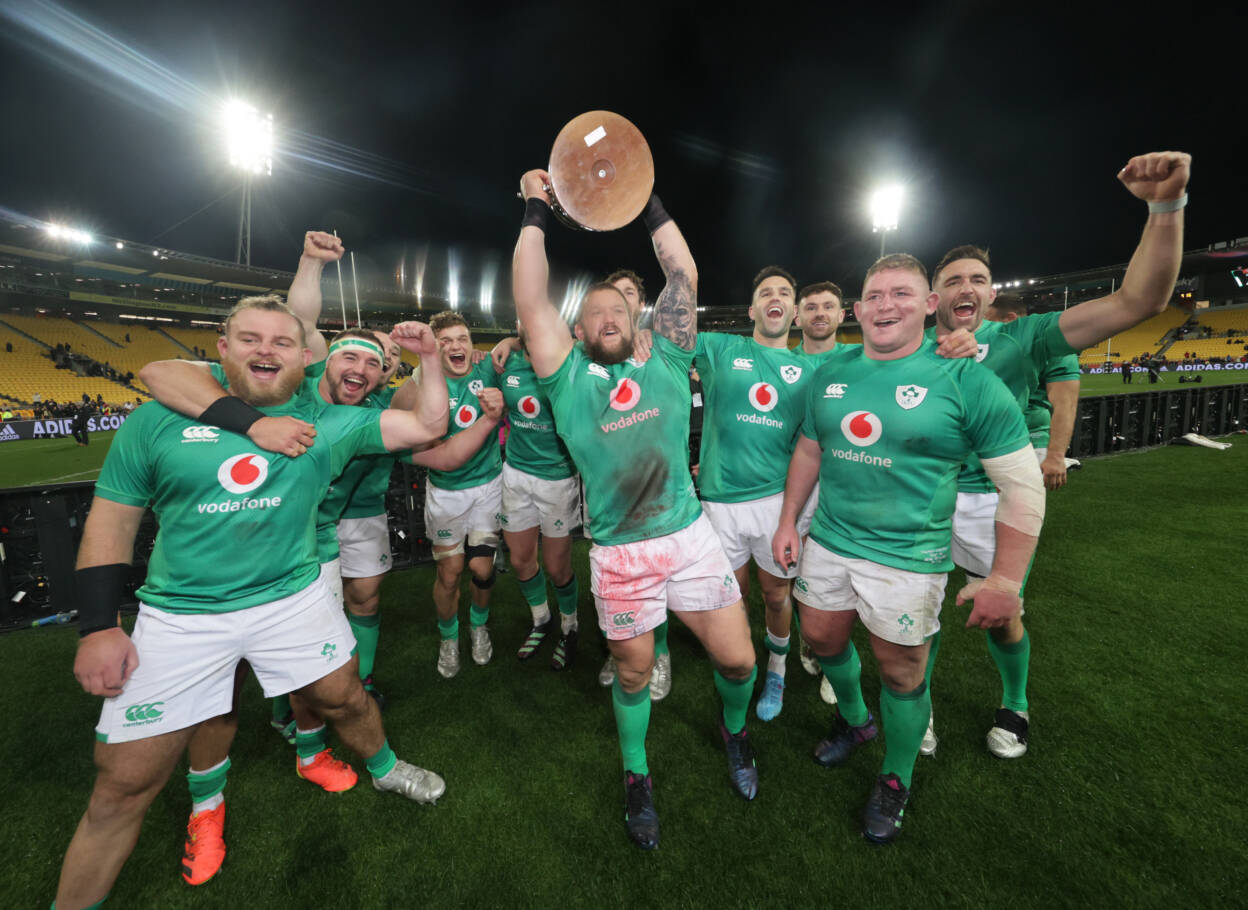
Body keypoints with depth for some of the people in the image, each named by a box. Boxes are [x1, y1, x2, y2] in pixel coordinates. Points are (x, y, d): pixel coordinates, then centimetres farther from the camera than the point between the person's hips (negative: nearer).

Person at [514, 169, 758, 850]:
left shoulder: (664, 363, 6)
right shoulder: (569, 380, 2)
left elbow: (684, 276, 3)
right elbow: (530, 300, -5)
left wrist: (649, 202, 7)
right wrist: (535, 213, 1)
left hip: (690, 536, 2)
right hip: (618, 555, -1)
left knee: (737, 658, 8)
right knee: (633, 673, 14)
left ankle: (734, 730, 43)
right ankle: (636, 777, 42)